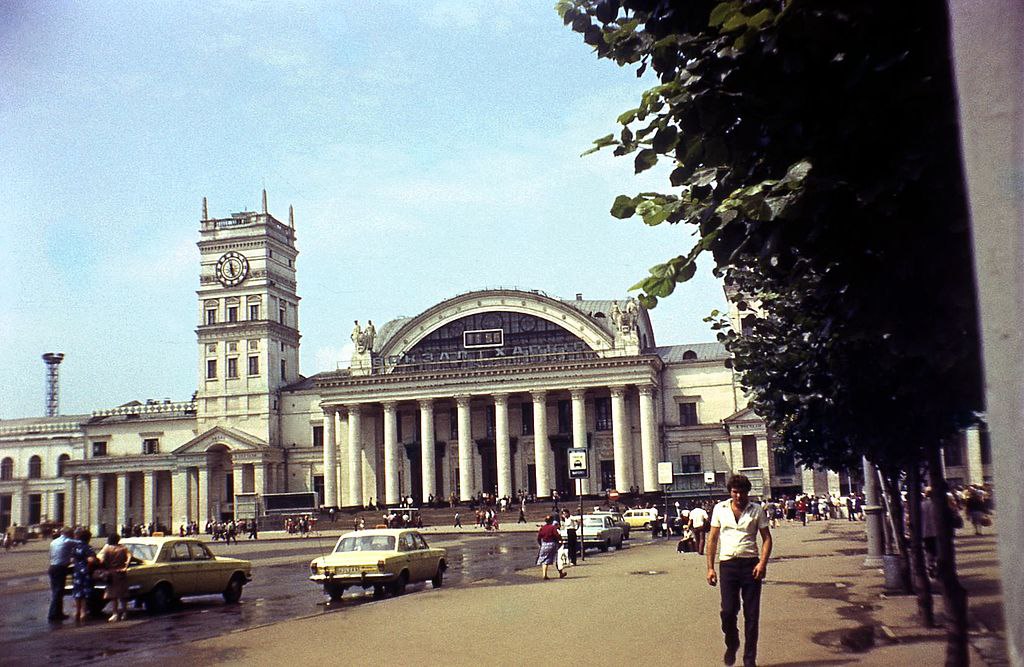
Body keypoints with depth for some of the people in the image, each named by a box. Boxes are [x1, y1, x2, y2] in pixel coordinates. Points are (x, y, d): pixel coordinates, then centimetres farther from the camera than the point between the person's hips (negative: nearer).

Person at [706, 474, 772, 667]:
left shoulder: (757, 510, 4)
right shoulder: (720, 509, 6)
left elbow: (767, 538, 5)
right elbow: (713, 539, 10)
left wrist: (763, 563, -10)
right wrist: (710, 567, 4)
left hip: (751, 564, 0)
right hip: (727, 564, 0)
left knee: (751, 614, 2)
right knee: (728, 611, -5)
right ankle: (731, 645, 24)